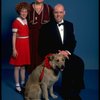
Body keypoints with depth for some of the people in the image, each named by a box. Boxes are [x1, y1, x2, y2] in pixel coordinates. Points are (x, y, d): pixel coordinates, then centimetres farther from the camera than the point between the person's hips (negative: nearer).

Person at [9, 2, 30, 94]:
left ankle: (23, 83, 25)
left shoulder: (27, 21, 7)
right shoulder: (16, 22, -10)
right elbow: (14, 36, -10)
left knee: (23, 66, 14)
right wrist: (14, 49, -13)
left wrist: (28, 46, 11)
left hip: (26, 45, 6)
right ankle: (17, 85, 12)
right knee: (17, 66, 3)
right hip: (19, 45, -6)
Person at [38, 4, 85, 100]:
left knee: (79, 62, -23)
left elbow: (73, 41, 9)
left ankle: (76, 90, -8)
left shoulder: (69, 25, 11)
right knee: (67, 65, -29)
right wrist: (58, 52, -17)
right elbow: (44, 45, -8)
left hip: (66, 53, 4)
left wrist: (67, 51, -11)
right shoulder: (47, 27, -3)